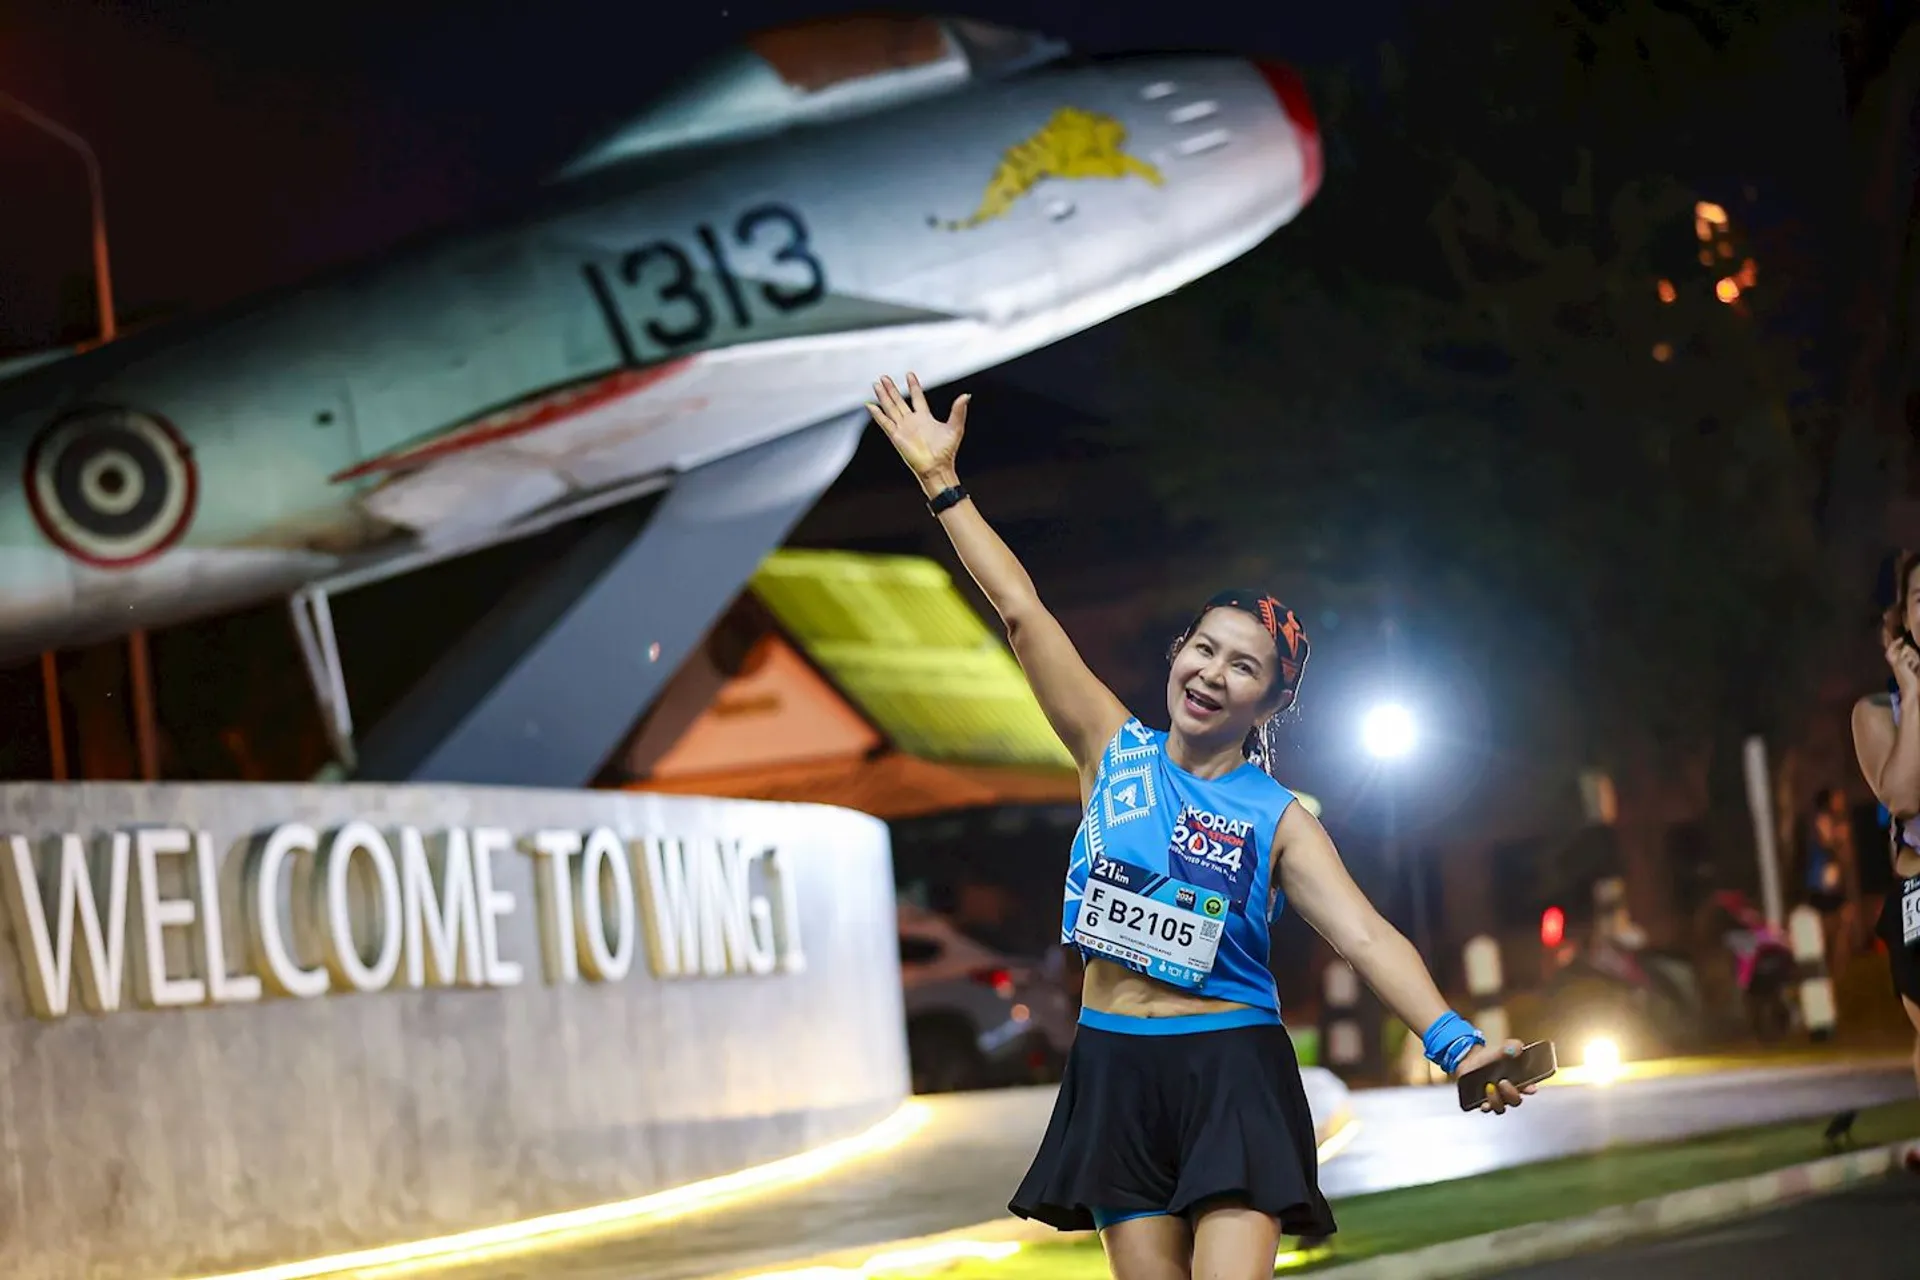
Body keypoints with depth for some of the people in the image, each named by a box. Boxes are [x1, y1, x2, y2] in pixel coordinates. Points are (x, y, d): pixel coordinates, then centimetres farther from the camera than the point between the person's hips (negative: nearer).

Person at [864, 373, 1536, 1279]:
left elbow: (1365, 936, -12)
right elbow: (1022, 613, 4)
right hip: (1116, 1072, 3)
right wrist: (942, 483, 3)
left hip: (1230, 1077, -2)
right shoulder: (1115, 750, 6)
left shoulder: (1278, 823, -1)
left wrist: (1454, 1042, -28)